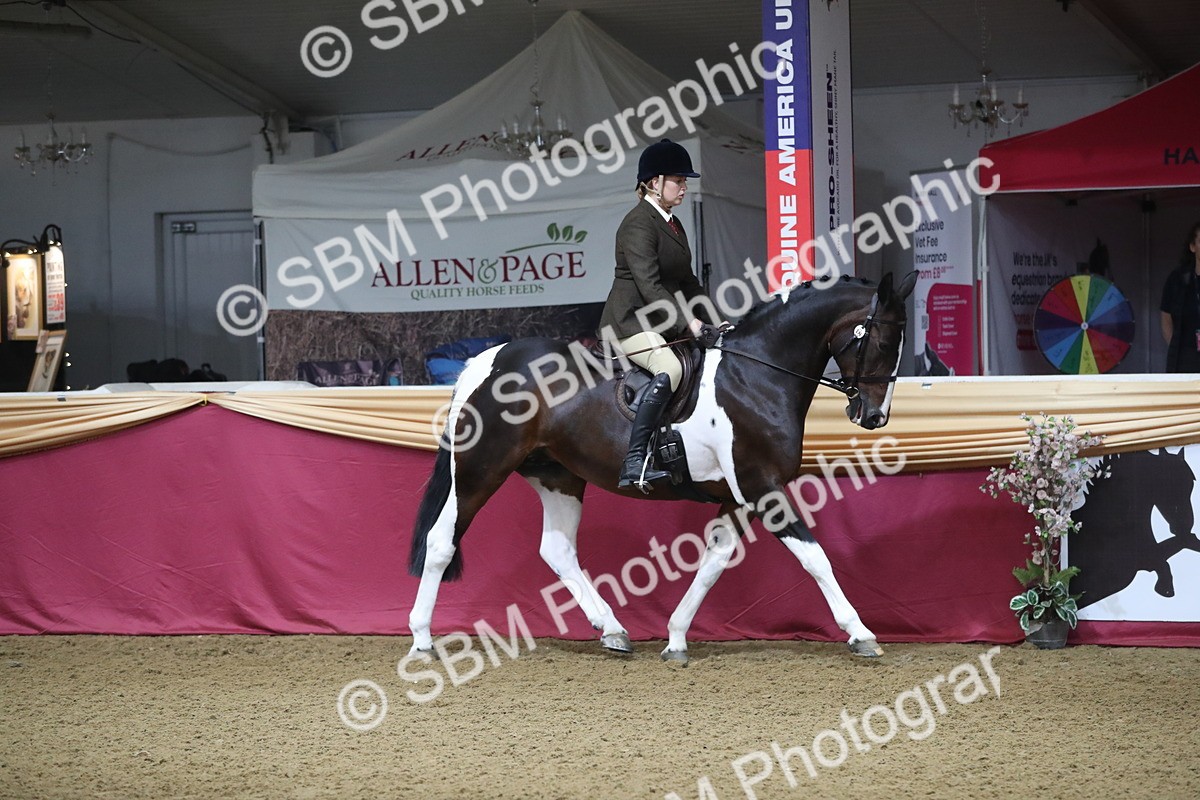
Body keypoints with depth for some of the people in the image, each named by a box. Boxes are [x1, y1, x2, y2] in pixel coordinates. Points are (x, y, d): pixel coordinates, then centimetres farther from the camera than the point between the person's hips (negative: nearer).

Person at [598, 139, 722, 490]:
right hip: (631, 320, -10)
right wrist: (689, 323, -28)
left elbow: (687, 282, 23)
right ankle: (634, 464, -39)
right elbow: (649, 285, -23)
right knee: (669, 369, -33)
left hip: (663, 322, 10)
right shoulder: (638, 224, -13)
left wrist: (712, 319, 11)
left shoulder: (673, 225, 18)